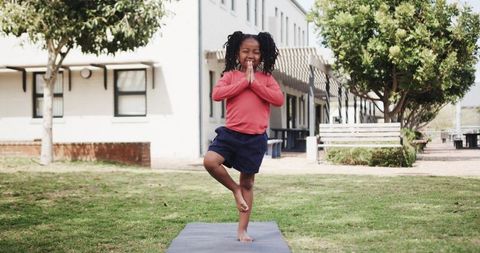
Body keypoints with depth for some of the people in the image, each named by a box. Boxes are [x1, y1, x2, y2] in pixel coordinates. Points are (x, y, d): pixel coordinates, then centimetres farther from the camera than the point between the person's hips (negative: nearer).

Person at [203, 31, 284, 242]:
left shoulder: (266, 78, 6)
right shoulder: (230, 75, 5)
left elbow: (279, 99, -9)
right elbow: (216, 94, -12)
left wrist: (254, 82, -11)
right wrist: (244, 81, -12)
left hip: (256, 138, 0)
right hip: (231, 132, 0)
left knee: (248, 183, 8)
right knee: (209, 161, -24)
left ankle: (242, 230, 19)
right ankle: (235, 189, 4)